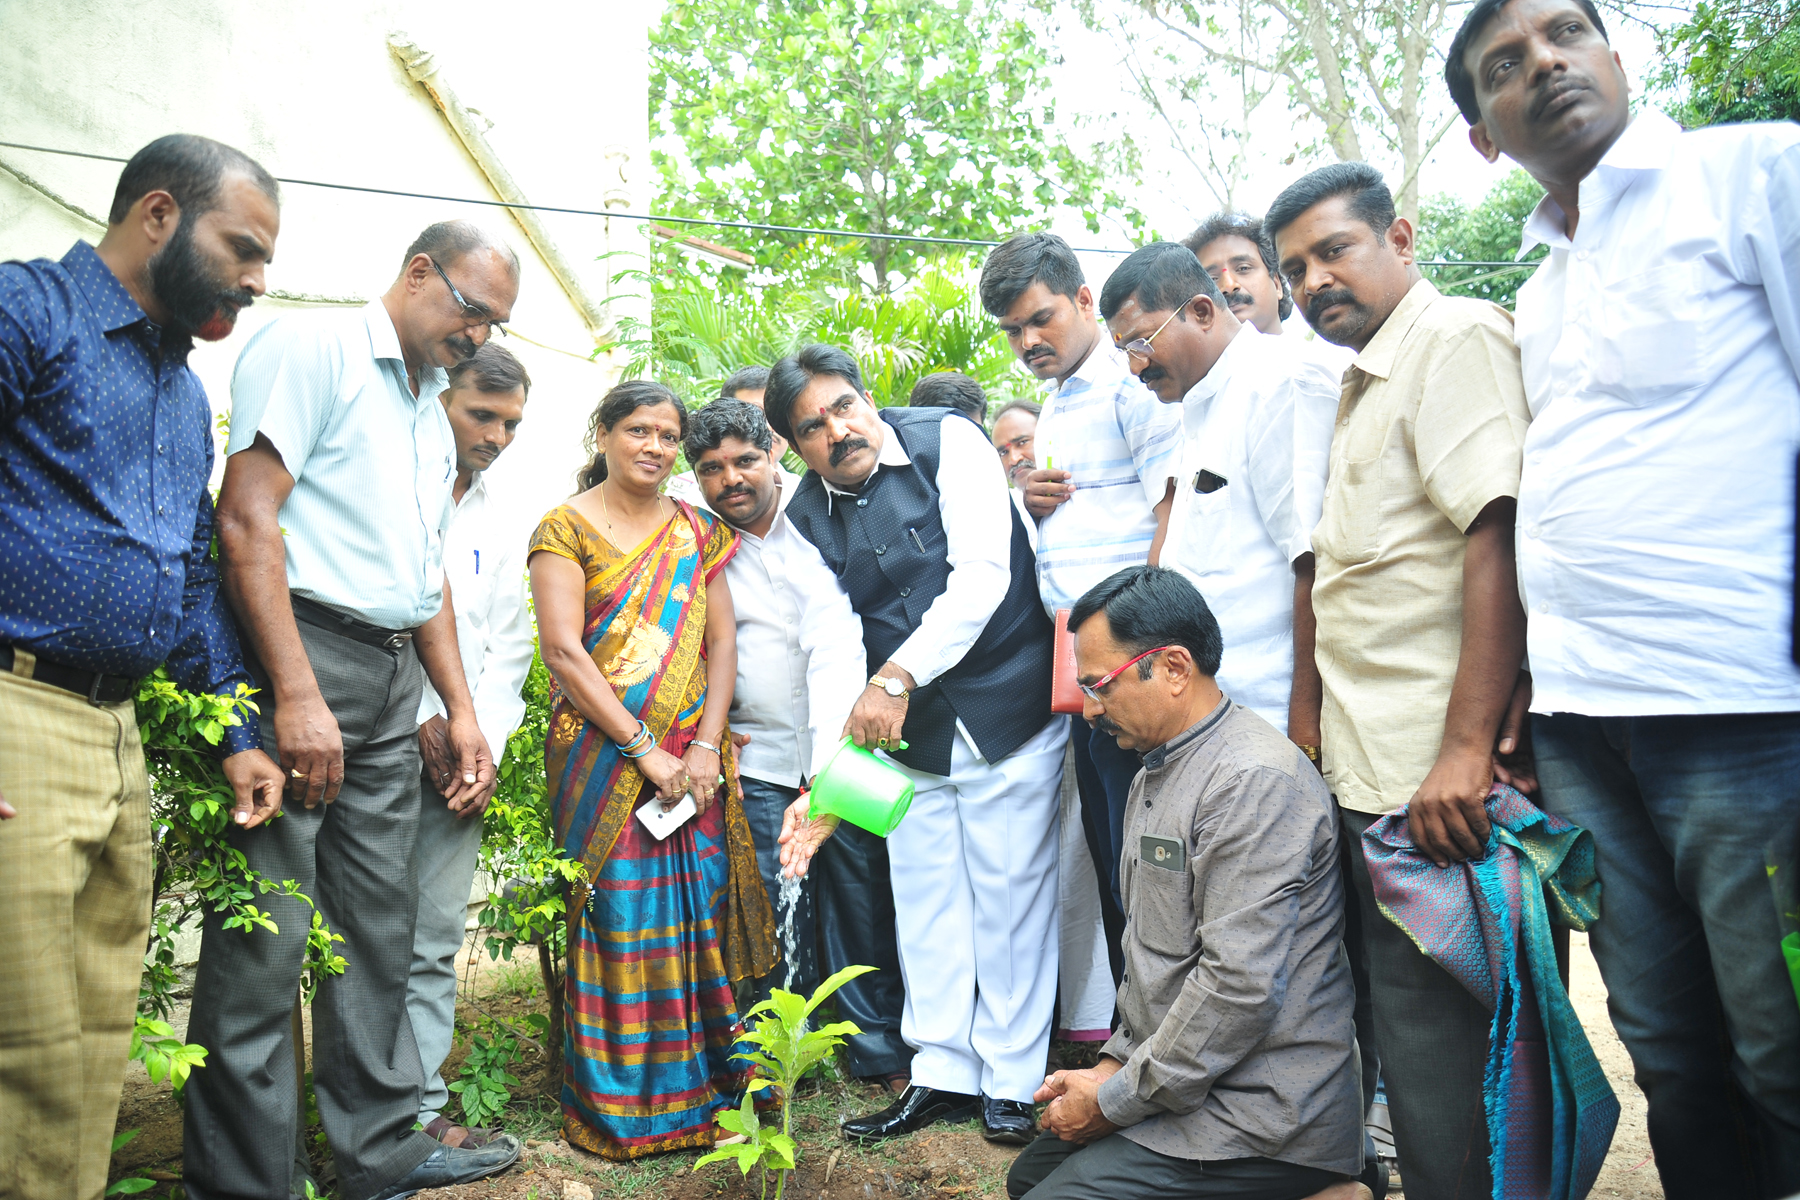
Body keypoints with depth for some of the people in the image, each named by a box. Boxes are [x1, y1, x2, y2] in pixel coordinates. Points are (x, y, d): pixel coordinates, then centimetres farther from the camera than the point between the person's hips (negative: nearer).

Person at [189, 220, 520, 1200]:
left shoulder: (430, 413, 21)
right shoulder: (312, 347, -4)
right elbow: (246, 518, -14)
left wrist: (461, 711, 19)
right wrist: (296, 695, -20)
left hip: (393, 683, 8)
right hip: (302, 652, -8)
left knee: (379, 922, 11)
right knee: (266, 930, -4)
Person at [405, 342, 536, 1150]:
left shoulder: (499, 525, 19)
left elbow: (511, 645, 14)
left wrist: (480, 738, 0)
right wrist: (423, 720, -9)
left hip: (464, 753, 5)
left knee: (436, 942, 6)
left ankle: (419, 1110, 13)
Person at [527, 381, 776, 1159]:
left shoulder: (698, 532, 12)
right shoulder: (566, 528, 0)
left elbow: (721, 640, 7)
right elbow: (562, 651, -9)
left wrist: (705, 746, -6)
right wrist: (645, 749, -13)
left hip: (692, 760, 4)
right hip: (603, 758, -3)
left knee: (700, 911, 4)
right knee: (623, 914, -2)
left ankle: (702, 1085, 18)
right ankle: (619, 1103, 13)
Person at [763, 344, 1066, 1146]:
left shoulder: (948, 442, -11)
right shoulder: (807, 516, 0)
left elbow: (983, 573, -20)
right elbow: (832, 643, -6)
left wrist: (898, 673, -28)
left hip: (1008, 707, -4)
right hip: (908, 728, 4)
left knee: (1010, 893, 2)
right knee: (925, 899, 10)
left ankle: (1011, 1081, 17)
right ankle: (943, 1074, 24)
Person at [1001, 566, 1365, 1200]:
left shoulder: (1254, 783, -22)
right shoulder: (1155, 773, 12)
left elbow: (1239, 987, -26)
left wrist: (1114, 1101, -16)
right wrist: (1114, 1064, 7)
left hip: (1262, 1113, -10)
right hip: (1173, 1075, 10)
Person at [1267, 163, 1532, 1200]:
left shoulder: (1456, 337, -8)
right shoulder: (1365, 380, 22)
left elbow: (1497, 536, -20)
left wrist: (1466, 747, -26)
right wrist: (1323, 726, 19)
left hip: (1436, 777, -10)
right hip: (1377, 774, 10)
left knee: (1439, 1049, -2)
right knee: (1413, 1035, 17)